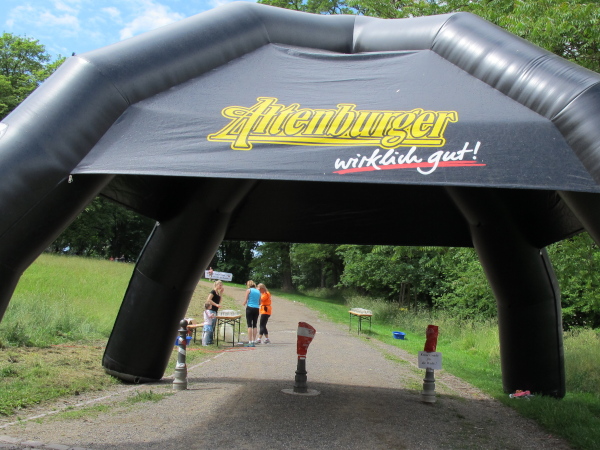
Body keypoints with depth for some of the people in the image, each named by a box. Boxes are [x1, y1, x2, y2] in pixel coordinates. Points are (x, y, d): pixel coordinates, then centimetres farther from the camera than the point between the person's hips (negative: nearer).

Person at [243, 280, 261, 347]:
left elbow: (245, 301, -4)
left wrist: (244, 304, 17)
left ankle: (250, 342, -7)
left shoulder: (248, 290, -1)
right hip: (256, 309, 5)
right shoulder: (258, 291, 13)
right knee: (254, 325, 9)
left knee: (249, 325, -4)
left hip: (250, 308, -5)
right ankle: (253, 341, 11)